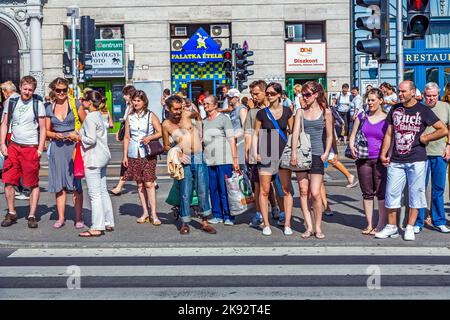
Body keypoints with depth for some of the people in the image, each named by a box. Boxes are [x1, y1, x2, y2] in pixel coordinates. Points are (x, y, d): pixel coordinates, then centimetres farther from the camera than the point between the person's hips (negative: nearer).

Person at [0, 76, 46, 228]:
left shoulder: (38, 104, -1)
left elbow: (43, 128, -1)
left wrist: (40, 149, -9)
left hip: (31, 148, -3)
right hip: (13, 147, 4)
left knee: (33, 184, 0)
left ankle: (32, 216, 8)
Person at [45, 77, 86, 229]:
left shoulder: (75, 104, 1)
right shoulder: (50, 107, 10)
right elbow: (46, 130, 15)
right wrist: (55, 135, -6)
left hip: (73, 146, -3)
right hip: (56, 147, 3)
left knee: (76, 183, -3)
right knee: (59, 184, 5)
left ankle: (78, 218, 3)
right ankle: (61, 218, 13)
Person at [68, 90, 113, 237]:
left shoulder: (90, 118, -16)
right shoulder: (98, 115, 14)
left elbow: (91, 140, -22)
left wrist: (76, 137, -9)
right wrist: (80, 134, 12)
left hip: (93, 159, -10)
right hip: (102, 157, 10)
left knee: (94, 193, -6)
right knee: (103, 191, 14)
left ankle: (97, 227, -4)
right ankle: (108, 222, 21)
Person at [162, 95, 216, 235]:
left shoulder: (186, 114, 3)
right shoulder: (166, 125, 1)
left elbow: (198, 116, 27)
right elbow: (166, 146, 8)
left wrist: (200, 131, 17)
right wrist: (176, 153, -8)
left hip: (199, 157, 2)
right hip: (184, 161, -1)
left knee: (203, 191, 3)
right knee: (185, 193, 0)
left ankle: (205, 222, 13)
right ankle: (185, 223, 13)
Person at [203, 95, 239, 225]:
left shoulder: (223, 118, -1)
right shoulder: (204, 122, 17)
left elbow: (232, 140, -5)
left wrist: (235, 159, -10)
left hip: (224, 160, -6)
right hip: (209, 161, 6)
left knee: (225, 190, -4)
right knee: (213, 189, 7)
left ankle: (228, 217, 2)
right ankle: (217, 215, 16)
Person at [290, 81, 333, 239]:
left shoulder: (325, 112, 3)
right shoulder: (300, 112, 8)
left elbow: (329, 135, 8)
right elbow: (295, 132, -2)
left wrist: (326, 153, -3)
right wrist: (294, 152, -14)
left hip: (317, 155, -3)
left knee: (315, 193, -8)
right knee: (303, 192, 3)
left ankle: (318, 227, 6)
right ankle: (309, 227, 10)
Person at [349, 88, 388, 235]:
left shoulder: (387, 119, 1)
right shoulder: (361, 117, 10)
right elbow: (353, 135, 14)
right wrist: (352, 146, -6)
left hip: (380, 160, -3)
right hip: (363, 160, 3)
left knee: (381, 193, -1)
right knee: (367, 193, 8)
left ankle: (381, 224, 8)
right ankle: (369, 224, 17)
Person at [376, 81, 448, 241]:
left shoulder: (422, 110, -2)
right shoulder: (395, 109, 10)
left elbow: (444, 130, -2)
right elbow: (389, 133, 14)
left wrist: (424, 138, -4)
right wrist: (383, 154, 7)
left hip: (416, 160, -3)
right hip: (396, 160, 4)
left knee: (415, 193, 3)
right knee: (392, 193, 4)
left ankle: (410, 228, 13)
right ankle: (391, 227, 17)